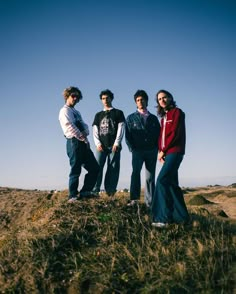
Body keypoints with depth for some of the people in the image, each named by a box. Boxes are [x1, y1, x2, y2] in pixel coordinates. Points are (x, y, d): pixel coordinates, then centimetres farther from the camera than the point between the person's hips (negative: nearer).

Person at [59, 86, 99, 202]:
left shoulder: (77, 112, 25)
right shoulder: (65, 111, -1)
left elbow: (84, 125, 15)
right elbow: (71, 127, -13)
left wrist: (85, 133, -8)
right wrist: (84, 139, -11)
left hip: (83, 143, 8)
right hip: (74, 142, -8)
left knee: (94, 168, 6)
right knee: (76, 170, -7)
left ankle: (85, 192, 13)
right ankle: (73, 196, 2)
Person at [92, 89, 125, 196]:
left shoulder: (118, 113, 12)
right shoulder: (98, 115, 21)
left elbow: (121, 129, 2)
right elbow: (95, 131, 13)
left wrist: (117, 143, -9)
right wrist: (98, 143, -3)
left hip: (114, 146, -2)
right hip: (101, 146, 2)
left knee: (113, 169, -6)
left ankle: (110, 192, -5)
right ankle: (95, 191, -12)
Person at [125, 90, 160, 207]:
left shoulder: (153, 118, 15)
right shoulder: (131, 118, 11)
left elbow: (159, 134, 12)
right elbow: (128, 135, 4)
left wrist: (157, 148, -1)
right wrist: (132, 149, -6)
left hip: (152, 151, 2)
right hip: (138, 151, -2)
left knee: (150, 177, 1)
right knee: (136, 171, -22)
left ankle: (149, 203, 5)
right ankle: (134, 198, -22)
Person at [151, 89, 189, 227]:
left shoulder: (177, 112, -2)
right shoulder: (164, 117, 22)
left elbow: (175, 133, -12)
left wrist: (163, 150, -11)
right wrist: (160, 151, 0)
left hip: (174, 151, -8)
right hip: (167, 153, 8)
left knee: (162, 180, -19)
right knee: (171, 183, 7)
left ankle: (163, 217, -19)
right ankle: (181, 215, 14)